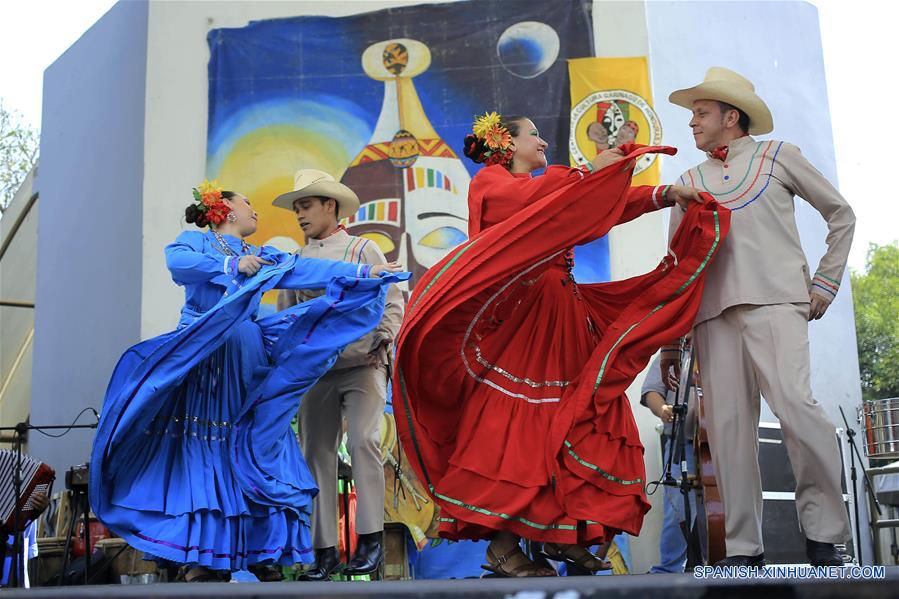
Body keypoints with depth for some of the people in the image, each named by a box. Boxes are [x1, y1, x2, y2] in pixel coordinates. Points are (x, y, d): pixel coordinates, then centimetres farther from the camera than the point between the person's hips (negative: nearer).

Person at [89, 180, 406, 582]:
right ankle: (196, 562, -8)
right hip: (198, 360, -5)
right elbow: (176, 262, -15)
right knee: (196, 456, -9)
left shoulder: (261, 256, 22)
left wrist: (363, 273, 3)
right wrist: (231, 265, -19)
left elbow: (307, 271, 12)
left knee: (242, 455, 0)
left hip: (245, 366, 5)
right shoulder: (197, 241, 8)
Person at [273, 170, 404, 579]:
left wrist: (382, 342, -12)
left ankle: (370, 538, -8)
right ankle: (325, 549, 7)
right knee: (317, 454, 1)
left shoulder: (363, 250, 6)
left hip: (362, 365, -3)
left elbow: (392, 303, 1)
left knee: (362, 441, -17)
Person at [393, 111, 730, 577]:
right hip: (513, 316, -8)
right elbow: (528, 198, -17)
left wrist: (665, 195, 2)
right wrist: (589, 170, -16)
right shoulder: (490, 180, 5)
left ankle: (558, 534, 4)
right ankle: (502, 547, -11)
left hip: (560, 319, 8)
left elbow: (608, 206, 15)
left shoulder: (555, 190, 27)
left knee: (566, 420, 1)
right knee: (513, 422, -12)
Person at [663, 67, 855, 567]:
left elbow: (841, 214, 18)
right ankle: (743, 546, 2)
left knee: (796, 405, -20)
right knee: (728, 425, -4)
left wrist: (826, 282, 9)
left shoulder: (777, 155, 15)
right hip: (714, 313, 4)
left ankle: (825, 535, -8)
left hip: (774, 301, -3)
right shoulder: (691, 181, 22)